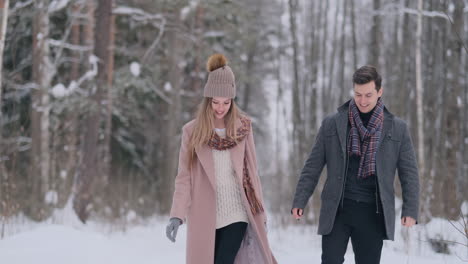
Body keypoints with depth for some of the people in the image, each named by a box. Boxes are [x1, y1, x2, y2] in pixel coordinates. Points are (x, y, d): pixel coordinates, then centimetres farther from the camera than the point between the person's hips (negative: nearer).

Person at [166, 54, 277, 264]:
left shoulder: (242, 128, 5)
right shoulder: (192, 132, 2)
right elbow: (184, 177, 1)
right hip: (204, 217, 1)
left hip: (236, 214, 0)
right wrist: (177, 215, -10)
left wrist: (260, 214, 7)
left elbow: (251, 172, 9)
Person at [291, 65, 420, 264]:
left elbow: (409, 172, 7)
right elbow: (312, 167, 7)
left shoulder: (397, 128, 6)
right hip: (337, 210, 0)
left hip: (373, 212, 1)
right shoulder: (332, 124, 5)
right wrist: (299, 201, -1)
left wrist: (410, 210, -3)